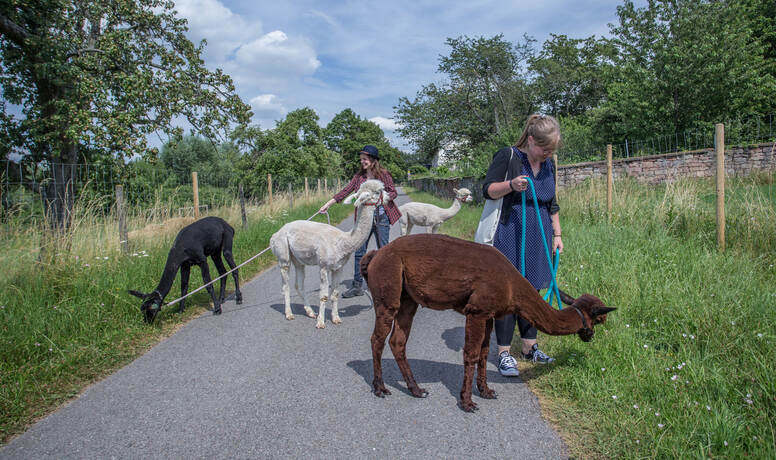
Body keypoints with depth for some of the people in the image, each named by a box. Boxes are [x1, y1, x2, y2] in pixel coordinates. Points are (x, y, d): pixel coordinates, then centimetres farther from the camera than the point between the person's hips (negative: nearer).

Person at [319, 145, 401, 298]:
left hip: (381, 216, -4)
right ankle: (357, 286, 9)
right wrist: (328, 204, -1)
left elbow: (393, 193, -1)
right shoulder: (359, 176, 8)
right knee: (359, 251, 3)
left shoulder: (383, 174, -3)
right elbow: (345, 191, 5)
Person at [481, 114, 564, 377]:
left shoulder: (548, 164, 12)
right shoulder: (507, 157, -7)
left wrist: (557, 234, 16)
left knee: (531, 290, 11)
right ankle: (504, 353, 3)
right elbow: (487, 190, -7)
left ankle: (530, 347, 23)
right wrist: (511, 185, -25)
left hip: (539, 237, 6)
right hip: (511, 234, -6)